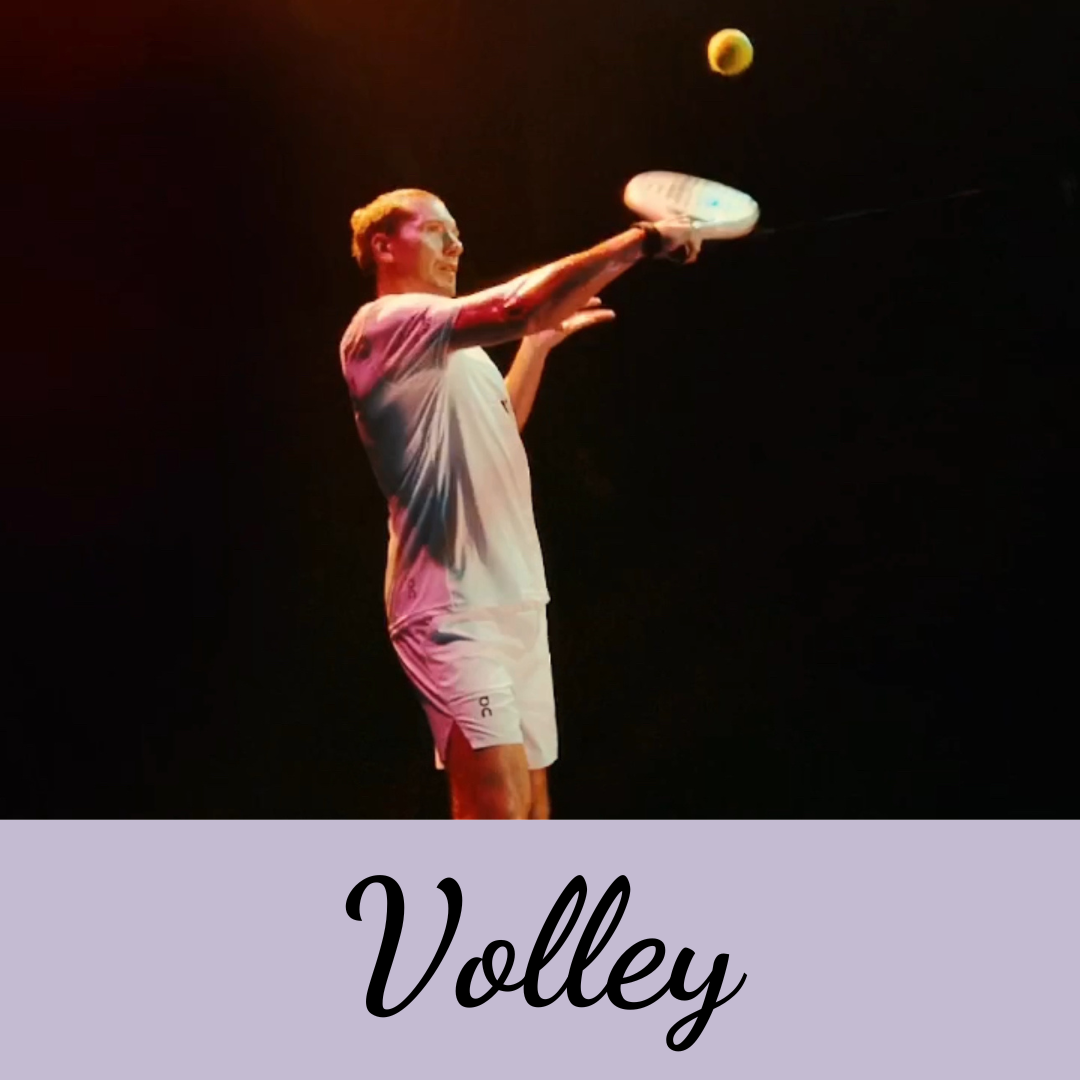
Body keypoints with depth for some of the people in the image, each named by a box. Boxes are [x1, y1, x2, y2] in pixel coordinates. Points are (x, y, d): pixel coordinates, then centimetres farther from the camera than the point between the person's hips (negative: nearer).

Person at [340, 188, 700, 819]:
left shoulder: (447, 350, 21)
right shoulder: (386, 325, -10)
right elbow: (515, 308, -25)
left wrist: (543, 340, 28)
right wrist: (642, 240, -20)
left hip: (513, 601, 10)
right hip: (454, 608, -10)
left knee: (531, 806, 10)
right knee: (500, 804, -18)